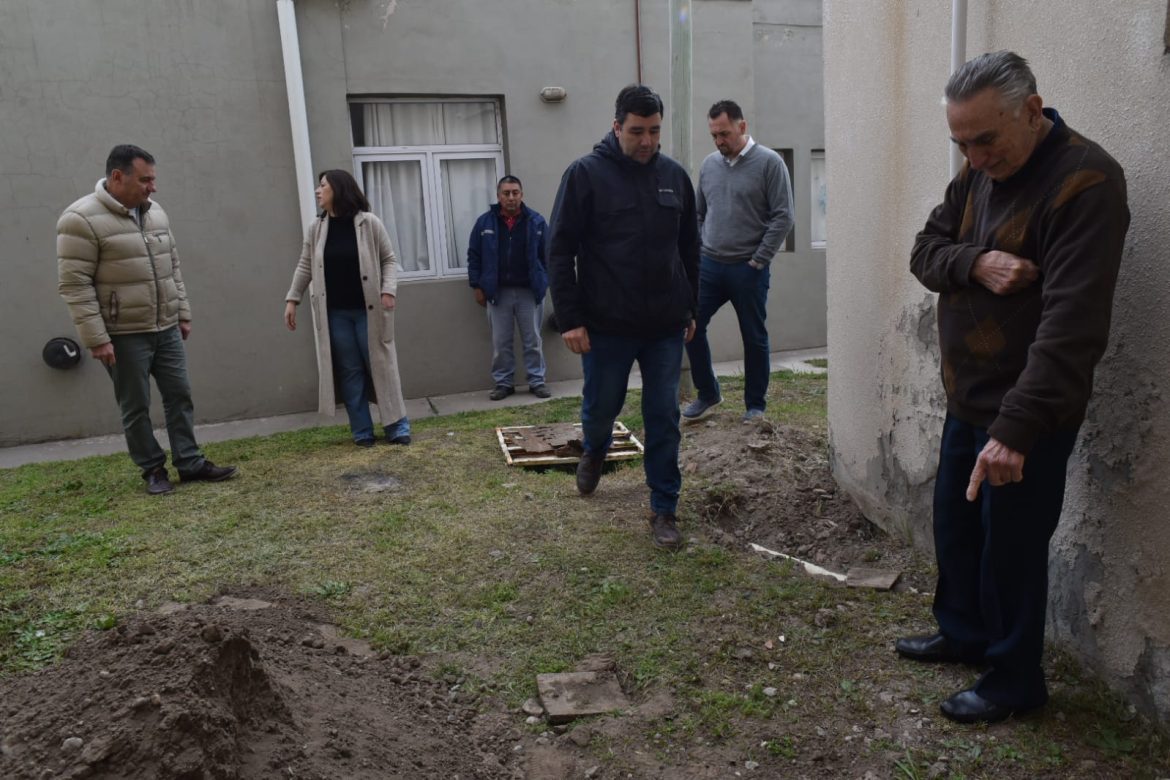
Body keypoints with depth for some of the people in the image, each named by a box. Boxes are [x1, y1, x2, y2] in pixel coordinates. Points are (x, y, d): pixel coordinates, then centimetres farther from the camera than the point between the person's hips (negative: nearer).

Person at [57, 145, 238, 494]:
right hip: (123, 335, -6)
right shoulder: (82, 219, -14)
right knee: (136, 407, 5)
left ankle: (190, 463, 17)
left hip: (167, 329, 7)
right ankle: (153, 469, 17)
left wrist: (183, 313, 14)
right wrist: (96, 338, -18)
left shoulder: (155, 213, 9)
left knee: (179, 395, 8)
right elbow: (74, 284, -15)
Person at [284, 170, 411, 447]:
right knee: (350, 372, 6)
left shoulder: (369, 223, -4)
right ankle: (362, 432, 13)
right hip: (335, 314, 3)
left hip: (368, 310, -3)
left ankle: (397, 427, 11)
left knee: (381, 366, 2)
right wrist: (292, 299, 9)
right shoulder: (316, 229, 5)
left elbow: (389, 260, -1)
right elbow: (305, 267, 12)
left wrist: (388, 290, -14)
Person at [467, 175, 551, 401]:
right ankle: (503, 383, 18)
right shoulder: (485, 222, 0)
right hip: (498, 292, 1)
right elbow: (474, 255, 4)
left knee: (532, 340, 7)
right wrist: (477, 286, 1)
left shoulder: (536, 221, -1)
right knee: (500, 343, 7)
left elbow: (547, 255, 3)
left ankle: (537, 381, 16)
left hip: (529, 291, -1)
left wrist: (546, 283, -2)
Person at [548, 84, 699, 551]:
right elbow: (560, 250, -7)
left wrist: (691, 308, 14)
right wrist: (569, 318, -12)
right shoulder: (586, 174, -6)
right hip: (606, 325, -2)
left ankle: (664, 510, 17)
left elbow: (689, 247, 15)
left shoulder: (675, 175, 6)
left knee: (664, 419, 4)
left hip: (666, 325, 3)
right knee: (601, 407, 12)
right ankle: (594, 451, 47)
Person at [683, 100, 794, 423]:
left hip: (748, 270, -4)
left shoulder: (769, 163, -5)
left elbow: (783, 217, -9)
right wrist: (697, 253, 8)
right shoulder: (709, 164, 10)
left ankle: (755, 405, 19)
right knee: (691, 326, 0)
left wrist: (758, 261, -12)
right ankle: (707, 393, 19)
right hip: (708, 266, 5)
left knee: (754, 338, 5)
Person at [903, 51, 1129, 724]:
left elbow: (1071, 324, -28)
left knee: (1011, 548, 5)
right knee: (955, 529, 20)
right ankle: (964, 632, 40)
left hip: (1025, 416, -8)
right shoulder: (981, 171, 5)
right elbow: (926, 251, 5)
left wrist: (1017, 427, -33)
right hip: (967, 399, 8)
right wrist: (975, 263, -18)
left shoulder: (1086, 182, -21)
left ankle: (1015, 679, 24)